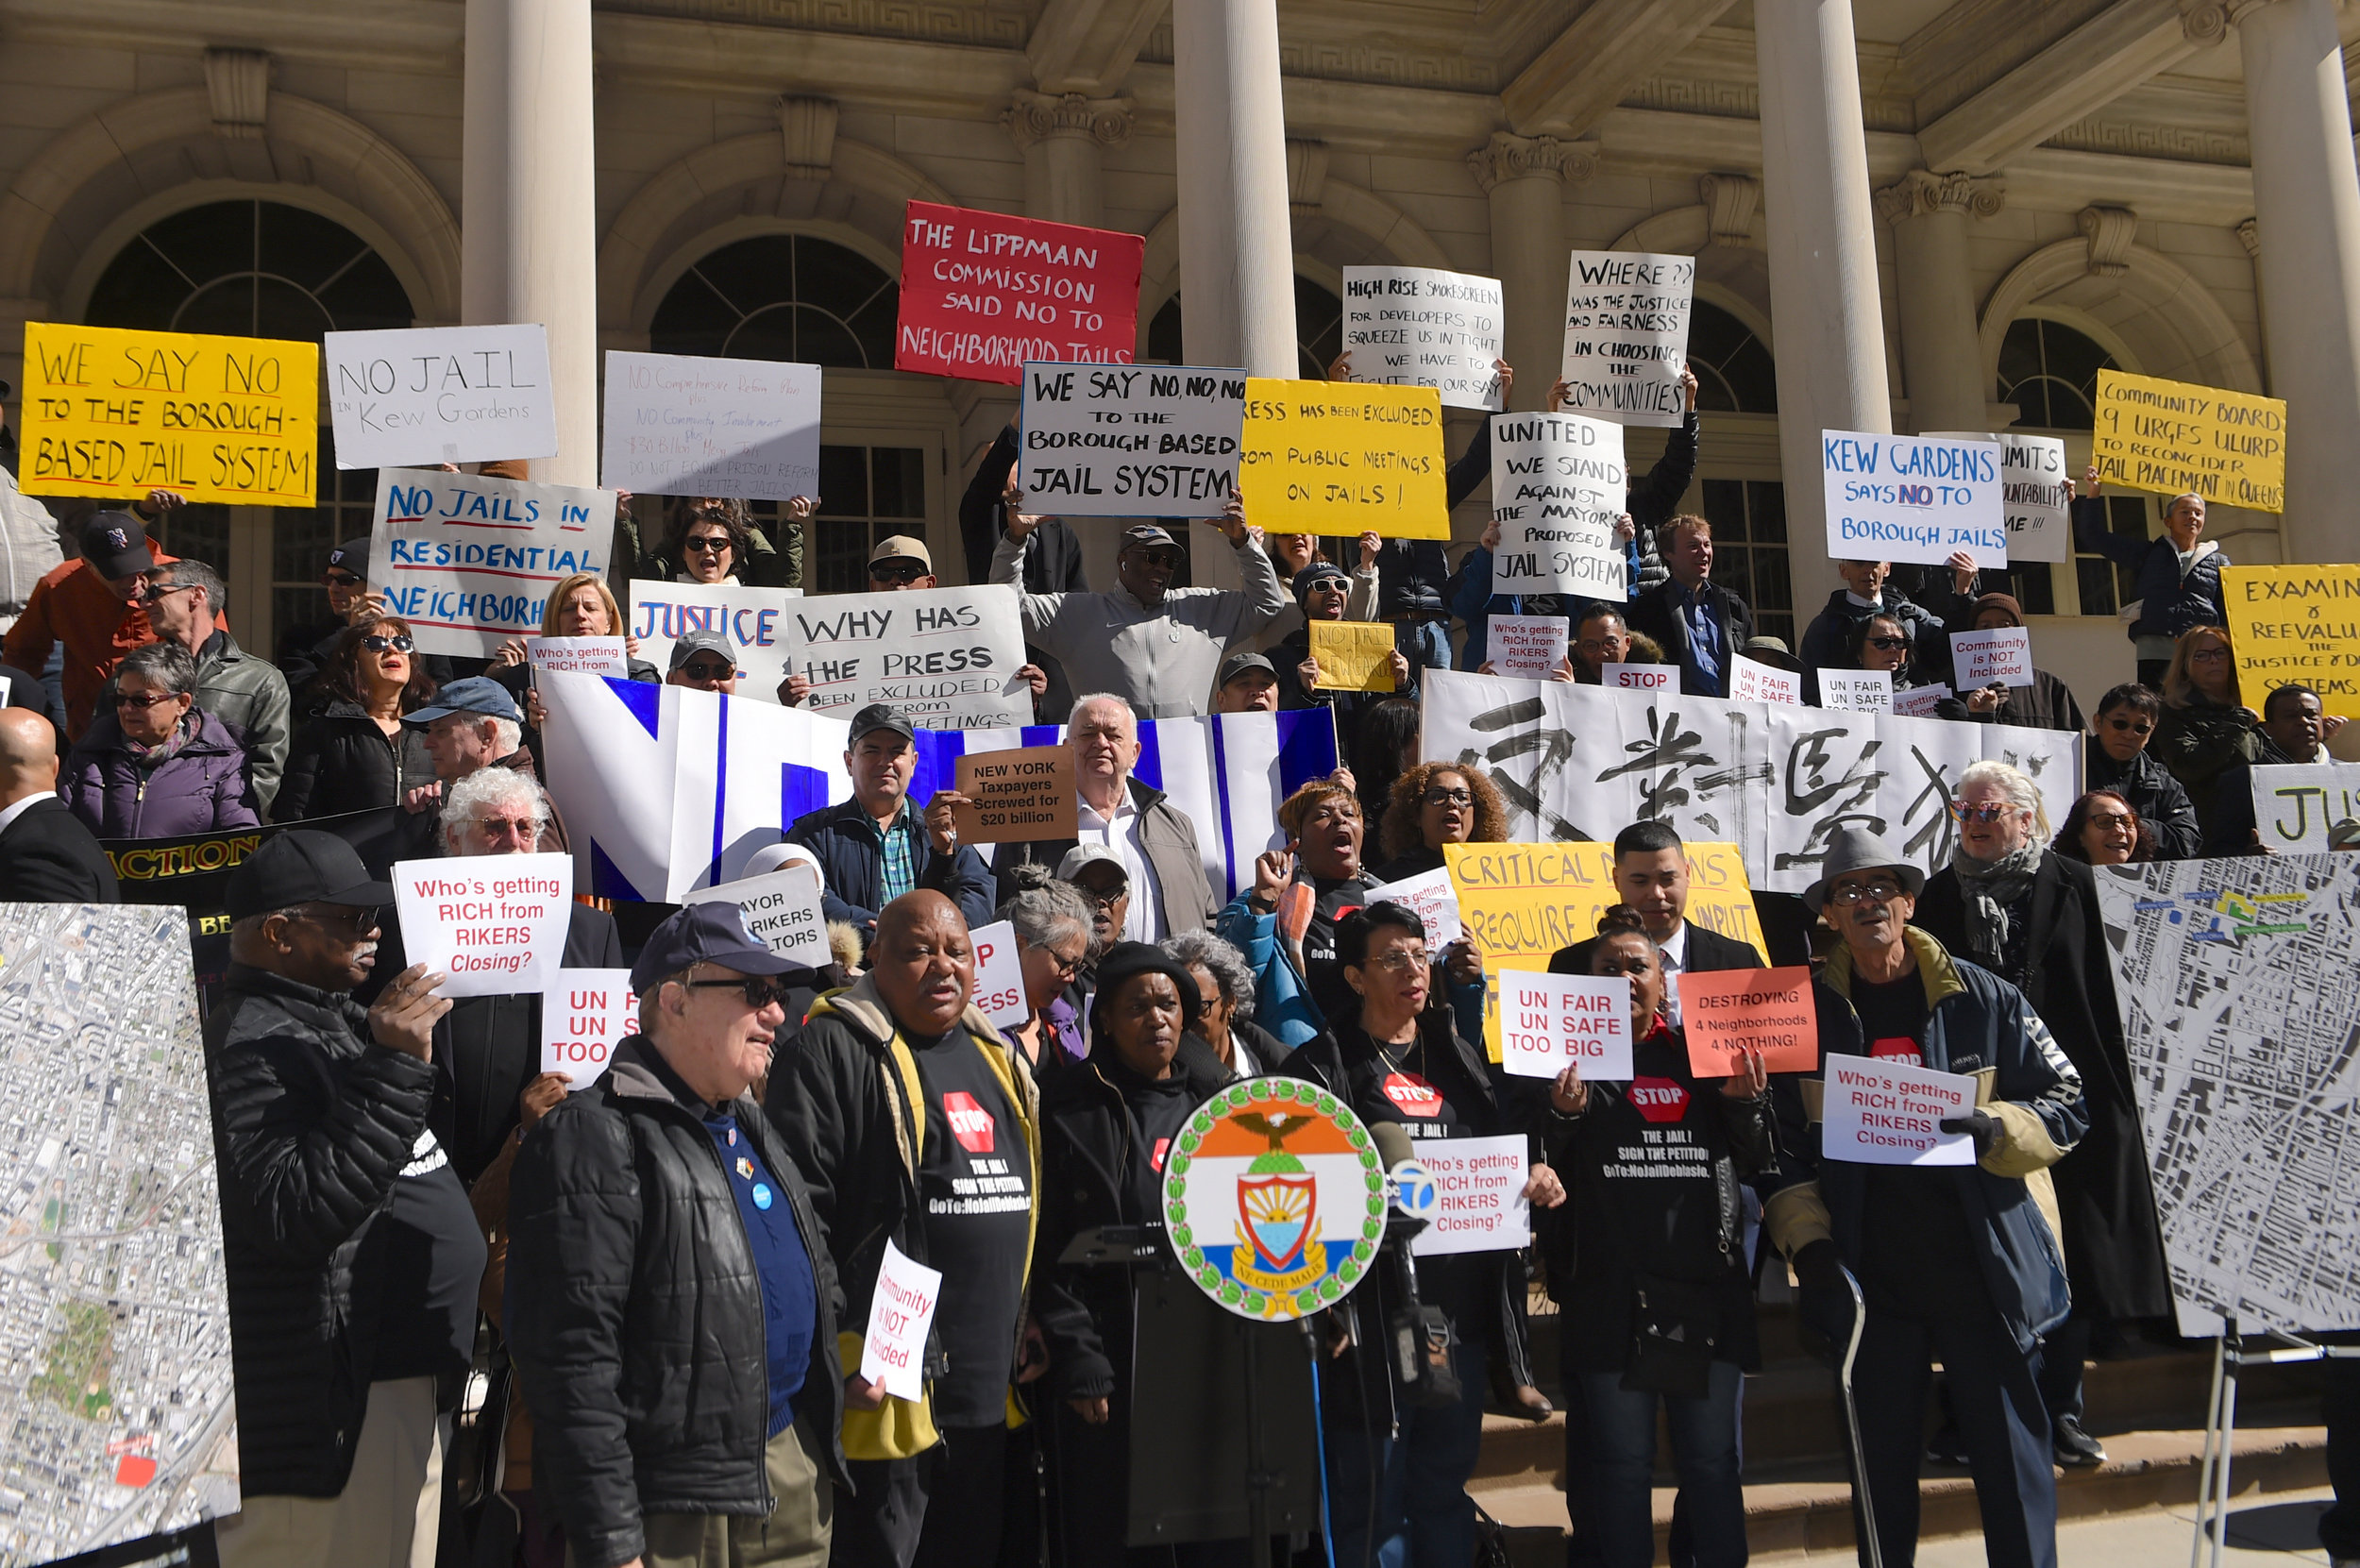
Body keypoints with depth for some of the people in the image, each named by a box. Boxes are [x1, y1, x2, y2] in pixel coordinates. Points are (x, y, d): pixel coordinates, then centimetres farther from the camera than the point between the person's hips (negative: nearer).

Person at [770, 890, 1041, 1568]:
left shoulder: (996, 1053, 14)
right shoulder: (833, 1049, -10)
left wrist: (1036, 1326, 17)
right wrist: (842, 1353, -19)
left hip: (991, 1389, 8)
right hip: (886, 1390, -7)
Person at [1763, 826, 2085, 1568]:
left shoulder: (1985, 1000, 1)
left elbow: (2066, 1108, 2)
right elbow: (1781, 1147, 4)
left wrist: (1997, 1130, -17)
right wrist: (1808, 1243, -7)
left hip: (1987, 1274, -1)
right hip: (1870, 1279, 1)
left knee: (2013, 1459, 3)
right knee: (1882, 1463, 11)